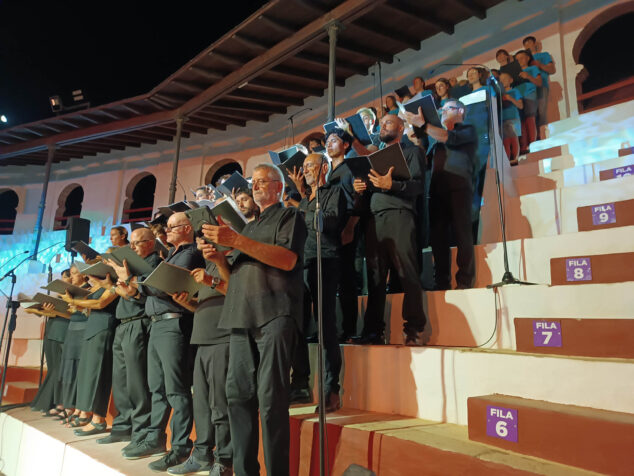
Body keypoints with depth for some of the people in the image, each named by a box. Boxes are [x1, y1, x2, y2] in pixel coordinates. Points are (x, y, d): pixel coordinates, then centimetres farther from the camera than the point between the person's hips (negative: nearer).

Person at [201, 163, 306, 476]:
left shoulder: (289, 216, 7)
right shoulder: (249, 227, 28)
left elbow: (288, 259, -12)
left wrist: (236, 241, -15)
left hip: (274, 315, -7)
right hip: (242, 317, 7)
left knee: (270, 397, -8)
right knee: (237, 394, 4)